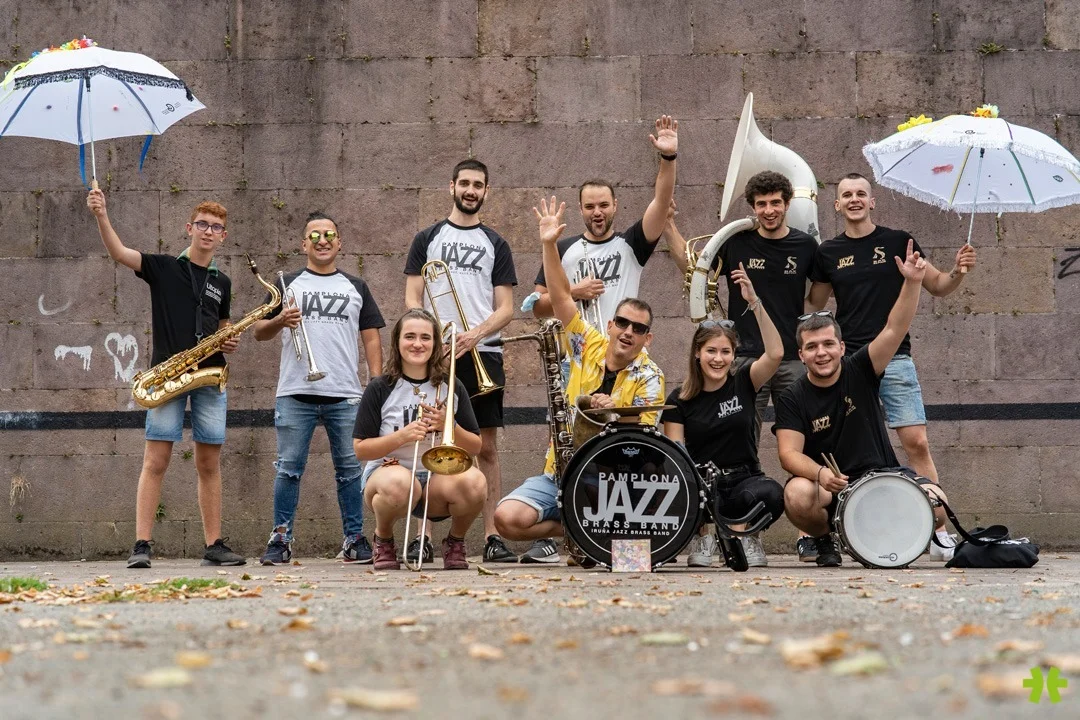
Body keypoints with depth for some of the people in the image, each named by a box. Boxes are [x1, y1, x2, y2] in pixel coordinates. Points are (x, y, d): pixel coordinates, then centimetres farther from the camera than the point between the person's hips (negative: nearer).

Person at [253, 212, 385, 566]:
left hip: (346, 395, 1)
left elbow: (371, 337, 14)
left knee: (350, 469, 2)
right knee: (288, 469, -1)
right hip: (295, 394, -1)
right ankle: (281, 539, 6)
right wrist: (279, 321, -12)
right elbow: (259, 331, 10)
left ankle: (354, 540, 9)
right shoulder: (287, 284, 12)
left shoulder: (356, 287, 17)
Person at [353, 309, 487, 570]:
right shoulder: (380, 389, 0)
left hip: (439, 476, 2)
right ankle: (383, 540, -6)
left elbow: (475, 447, 7)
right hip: (389, 471, -2)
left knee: (474, 481, -33)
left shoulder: (451, 387, 7)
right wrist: (402, 436, -20)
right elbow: (360, 449, -4)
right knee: (399, 483, -40)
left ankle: (455, 542, 0)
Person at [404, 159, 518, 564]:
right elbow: (412, 299, 7)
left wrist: (475, 334, -13)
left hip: (482, 353, 1)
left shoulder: (495, 245, 13)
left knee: (488, 446, -1)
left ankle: (491, 536, 0)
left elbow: (506, 309, 7)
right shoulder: (428, 239, 13)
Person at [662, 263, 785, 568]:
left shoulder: (743, 382, 4)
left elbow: (775, 353, -15)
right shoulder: (679, 399, 3)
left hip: (743, 479, 1)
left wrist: (754, 302, -22)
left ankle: (747, 534, 0)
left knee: (771, 495, -34)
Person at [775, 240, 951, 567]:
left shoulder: (859, 371, 0)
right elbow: (789, 452, -12)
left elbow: (895, 330, -12)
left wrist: (912, 283, -27)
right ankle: (824, 540, -1)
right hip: (828, 487, -1)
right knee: (797, 496, -35)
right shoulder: (793, 399, -2)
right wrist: (820, 473, -33)